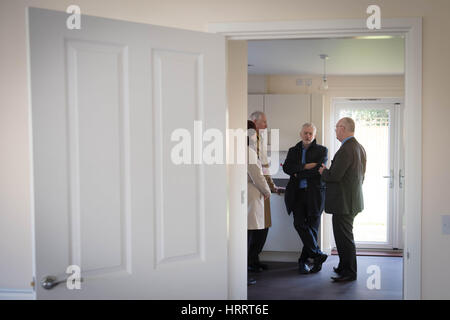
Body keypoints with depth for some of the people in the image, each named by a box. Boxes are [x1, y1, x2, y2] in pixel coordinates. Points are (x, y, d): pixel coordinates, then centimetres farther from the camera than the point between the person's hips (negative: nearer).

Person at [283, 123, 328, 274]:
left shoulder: (322, 150, 6)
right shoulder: (293, 151, 15)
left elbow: (319, 170, -9)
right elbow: (286, 167, -1)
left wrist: (298, 173, -6)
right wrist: (305, 166, -13)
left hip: (314, 193, -2)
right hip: (297, 193, 2)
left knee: (312, 227, 0)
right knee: (299, 224, -12)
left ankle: (303, 260, 13)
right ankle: (318, 255, 0)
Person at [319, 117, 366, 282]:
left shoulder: (346, 149, -20)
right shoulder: (359, 148, 12)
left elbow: (335, 176, -25)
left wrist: (323, 172, -4)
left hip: (344, 202, -10)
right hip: (353, 200, 10)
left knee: (344, 238, 0)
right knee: (344, 236, 20)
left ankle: (349, 272, 9)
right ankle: (344, 267, 31)